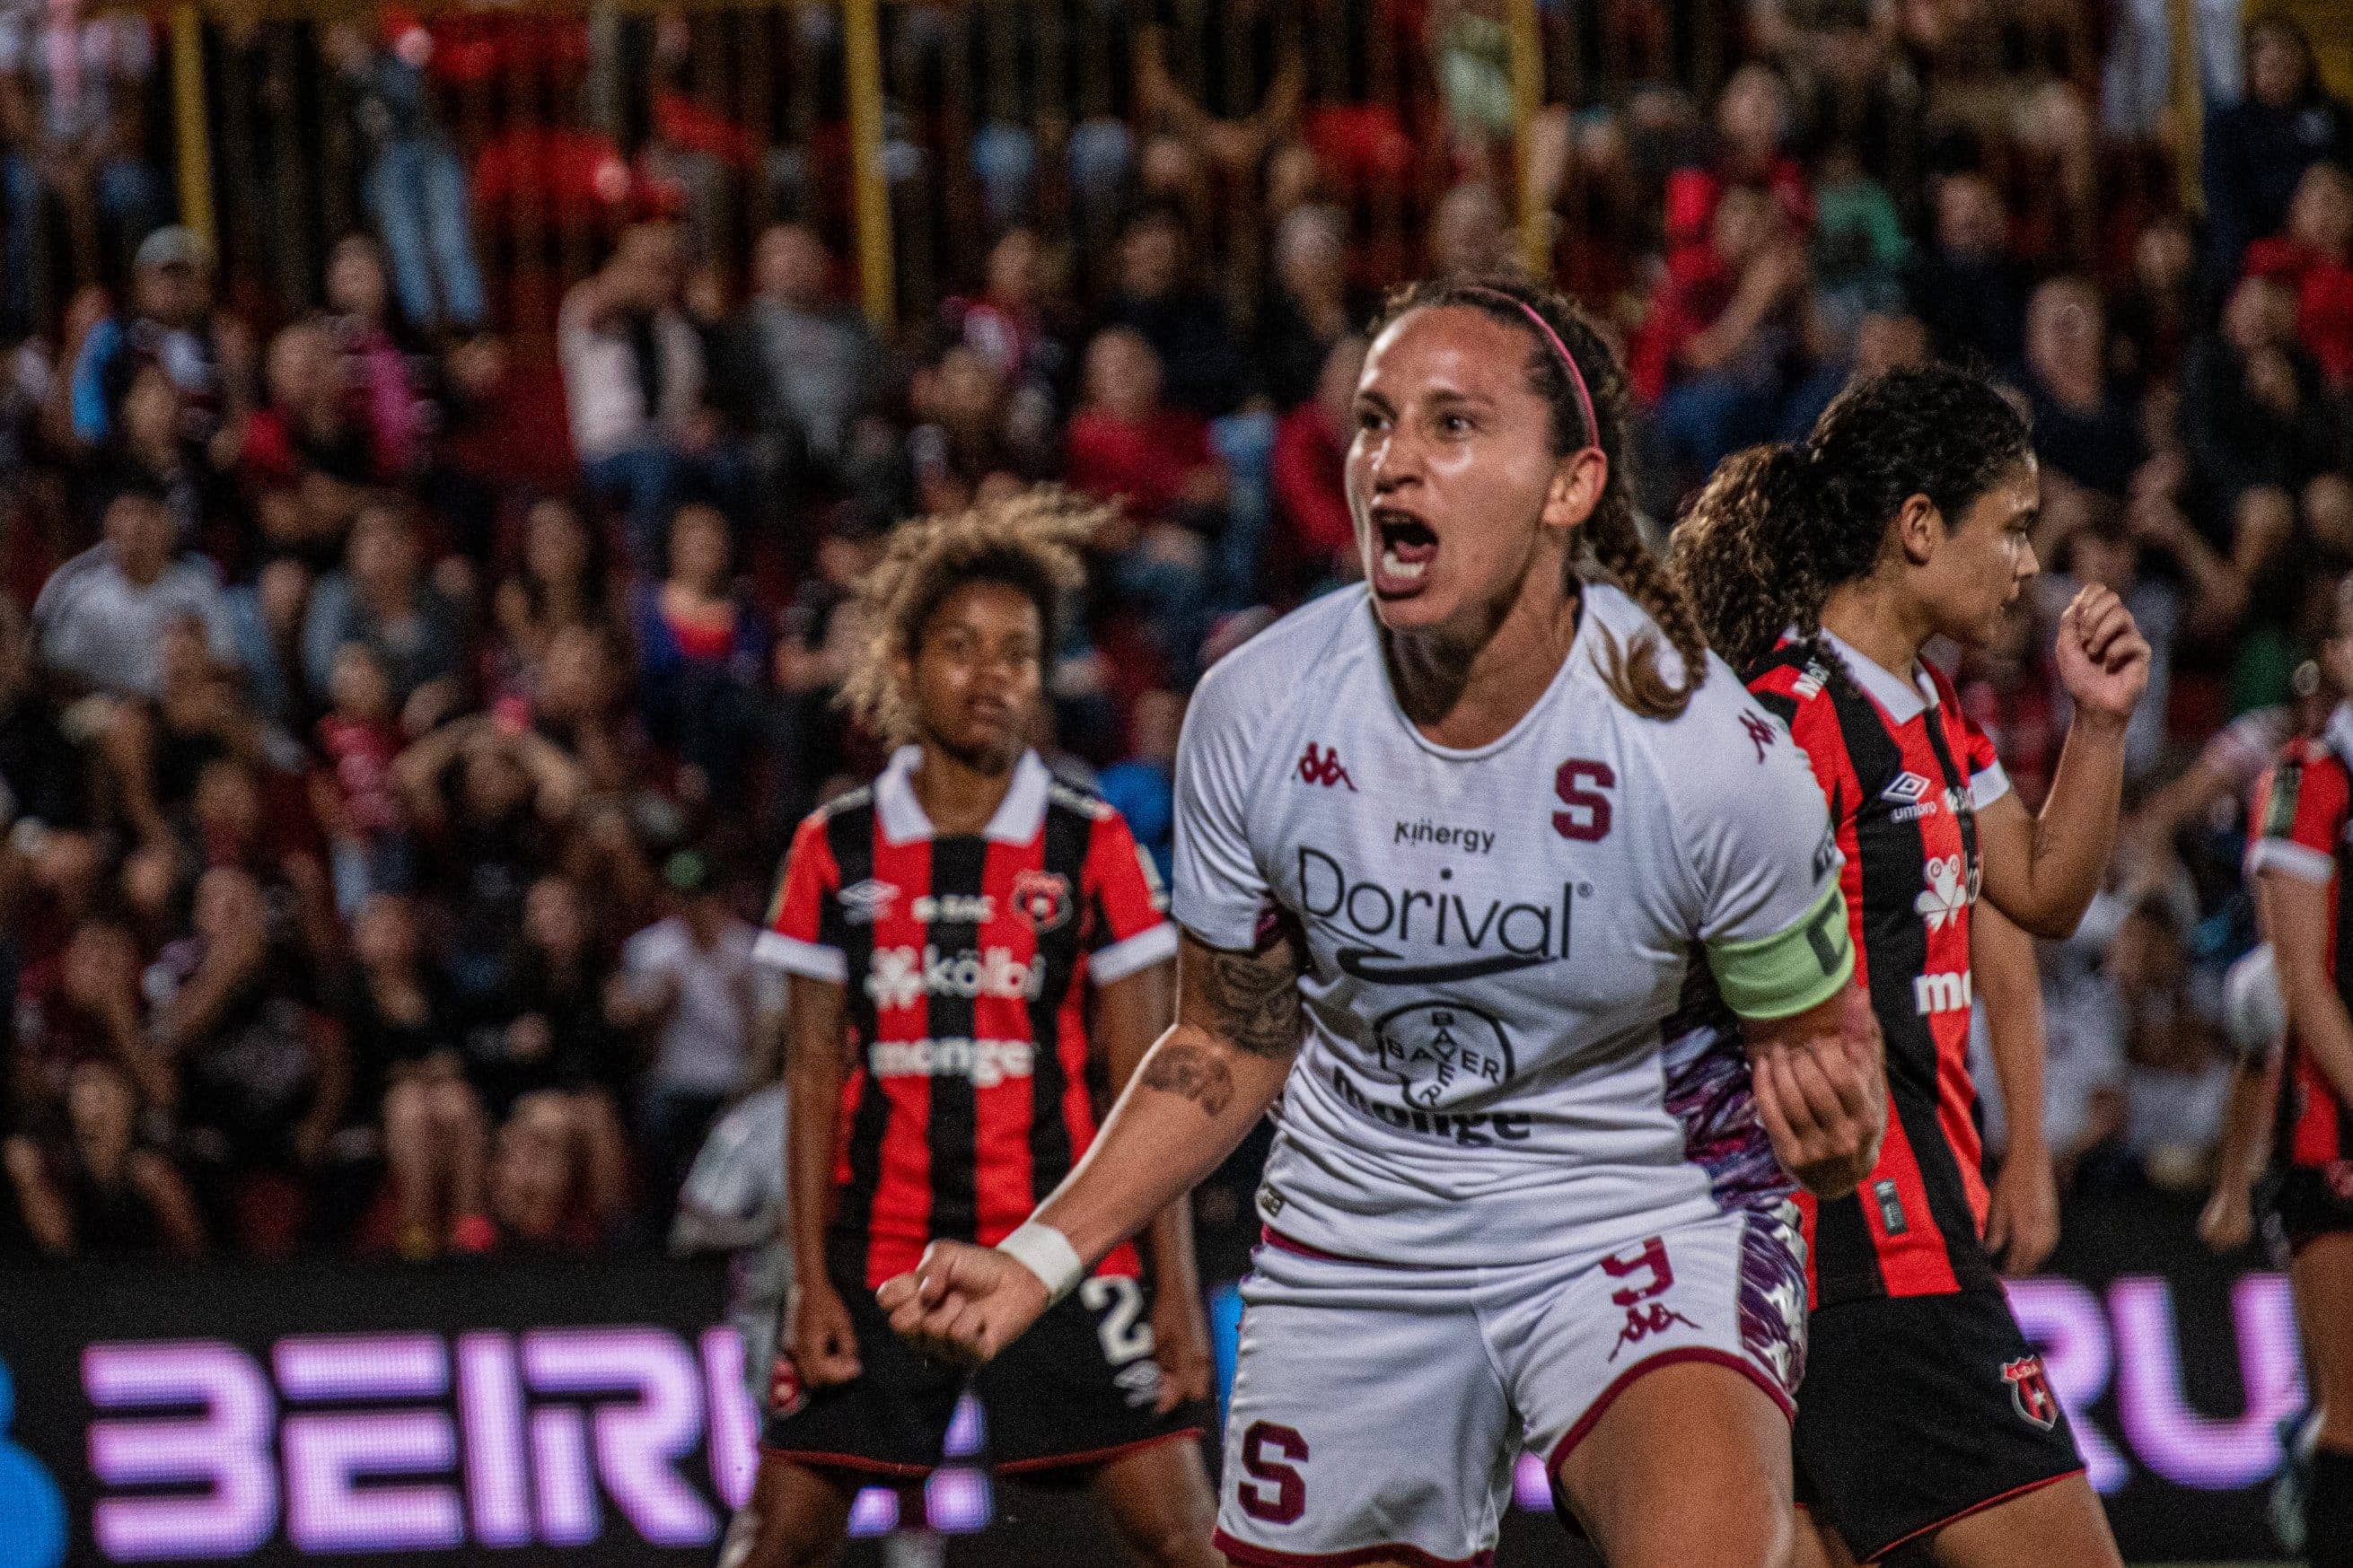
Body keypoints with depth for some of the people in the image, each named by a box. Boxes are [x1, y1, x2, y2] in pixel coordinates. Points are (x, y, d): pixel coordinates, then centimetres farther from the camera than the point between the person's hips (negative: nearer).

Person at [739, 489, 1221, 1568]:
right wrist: (813, 1279, -2)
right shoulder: (835, 851, 4)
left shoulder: (1091, 848, 1)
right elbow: (813, 1077, 5)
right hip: (879, 1253, 1)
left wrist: (1177, 1290, -6)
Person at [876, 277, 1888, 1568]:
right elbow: (1229, 1047, 5)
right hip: (1358, 1228, 4)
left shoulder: (1718, 758, -21)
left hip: (1644, 1210, -4)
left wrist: (1832, 1130, -29)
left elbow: (1823, 1038, -5)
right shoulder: (1257, 711, -10)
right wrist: (1041, 1258, -4)